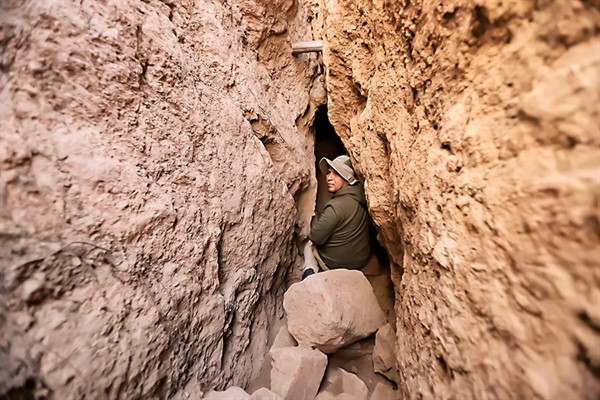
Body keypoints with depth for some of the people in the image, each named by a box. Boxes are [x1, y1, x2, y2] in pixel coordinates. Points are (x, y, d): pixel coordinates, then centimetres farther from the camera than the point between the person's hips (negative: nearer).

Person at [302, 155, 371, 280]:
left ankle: (309, 270, 5)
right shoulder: (358, 196, -9)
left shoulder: (335, 206, -31)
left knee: (309, 244, 18)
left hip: (337, 264, -6)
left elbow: (316, 238, -21)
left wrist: (315, 219, -6)